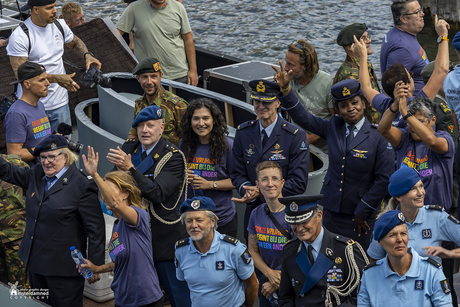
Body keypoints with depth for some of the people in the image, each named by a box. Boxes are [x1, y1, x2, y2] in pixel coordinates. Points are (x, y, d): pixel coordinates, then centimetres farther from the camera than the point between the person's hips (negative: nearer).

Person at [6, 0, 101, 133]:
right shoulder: (20, 36, -17)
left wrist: (87, 55, 0)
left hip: (60, 103, 6)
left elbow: (75, 42, 24)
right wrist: (56, 79, -30)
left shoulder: (59, 25, 3)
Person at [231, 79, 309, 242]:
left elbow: (299, 183, -13)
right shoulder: (243, 133, 3)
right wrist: (247, 190, -16)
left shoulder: (295, 136, -11)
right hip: (253, 211, 4)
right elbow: (237, 173, 7)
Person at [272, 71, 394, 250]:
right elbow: (302, 117, 8)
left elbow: (384, 179, -9)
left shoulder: (378, 137, -9)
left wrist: (363, 211, -7)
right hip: (332, 210, 4)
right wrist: (285, 89, -5)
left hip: (359, 215, -4)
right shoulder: (333, 127, 4)